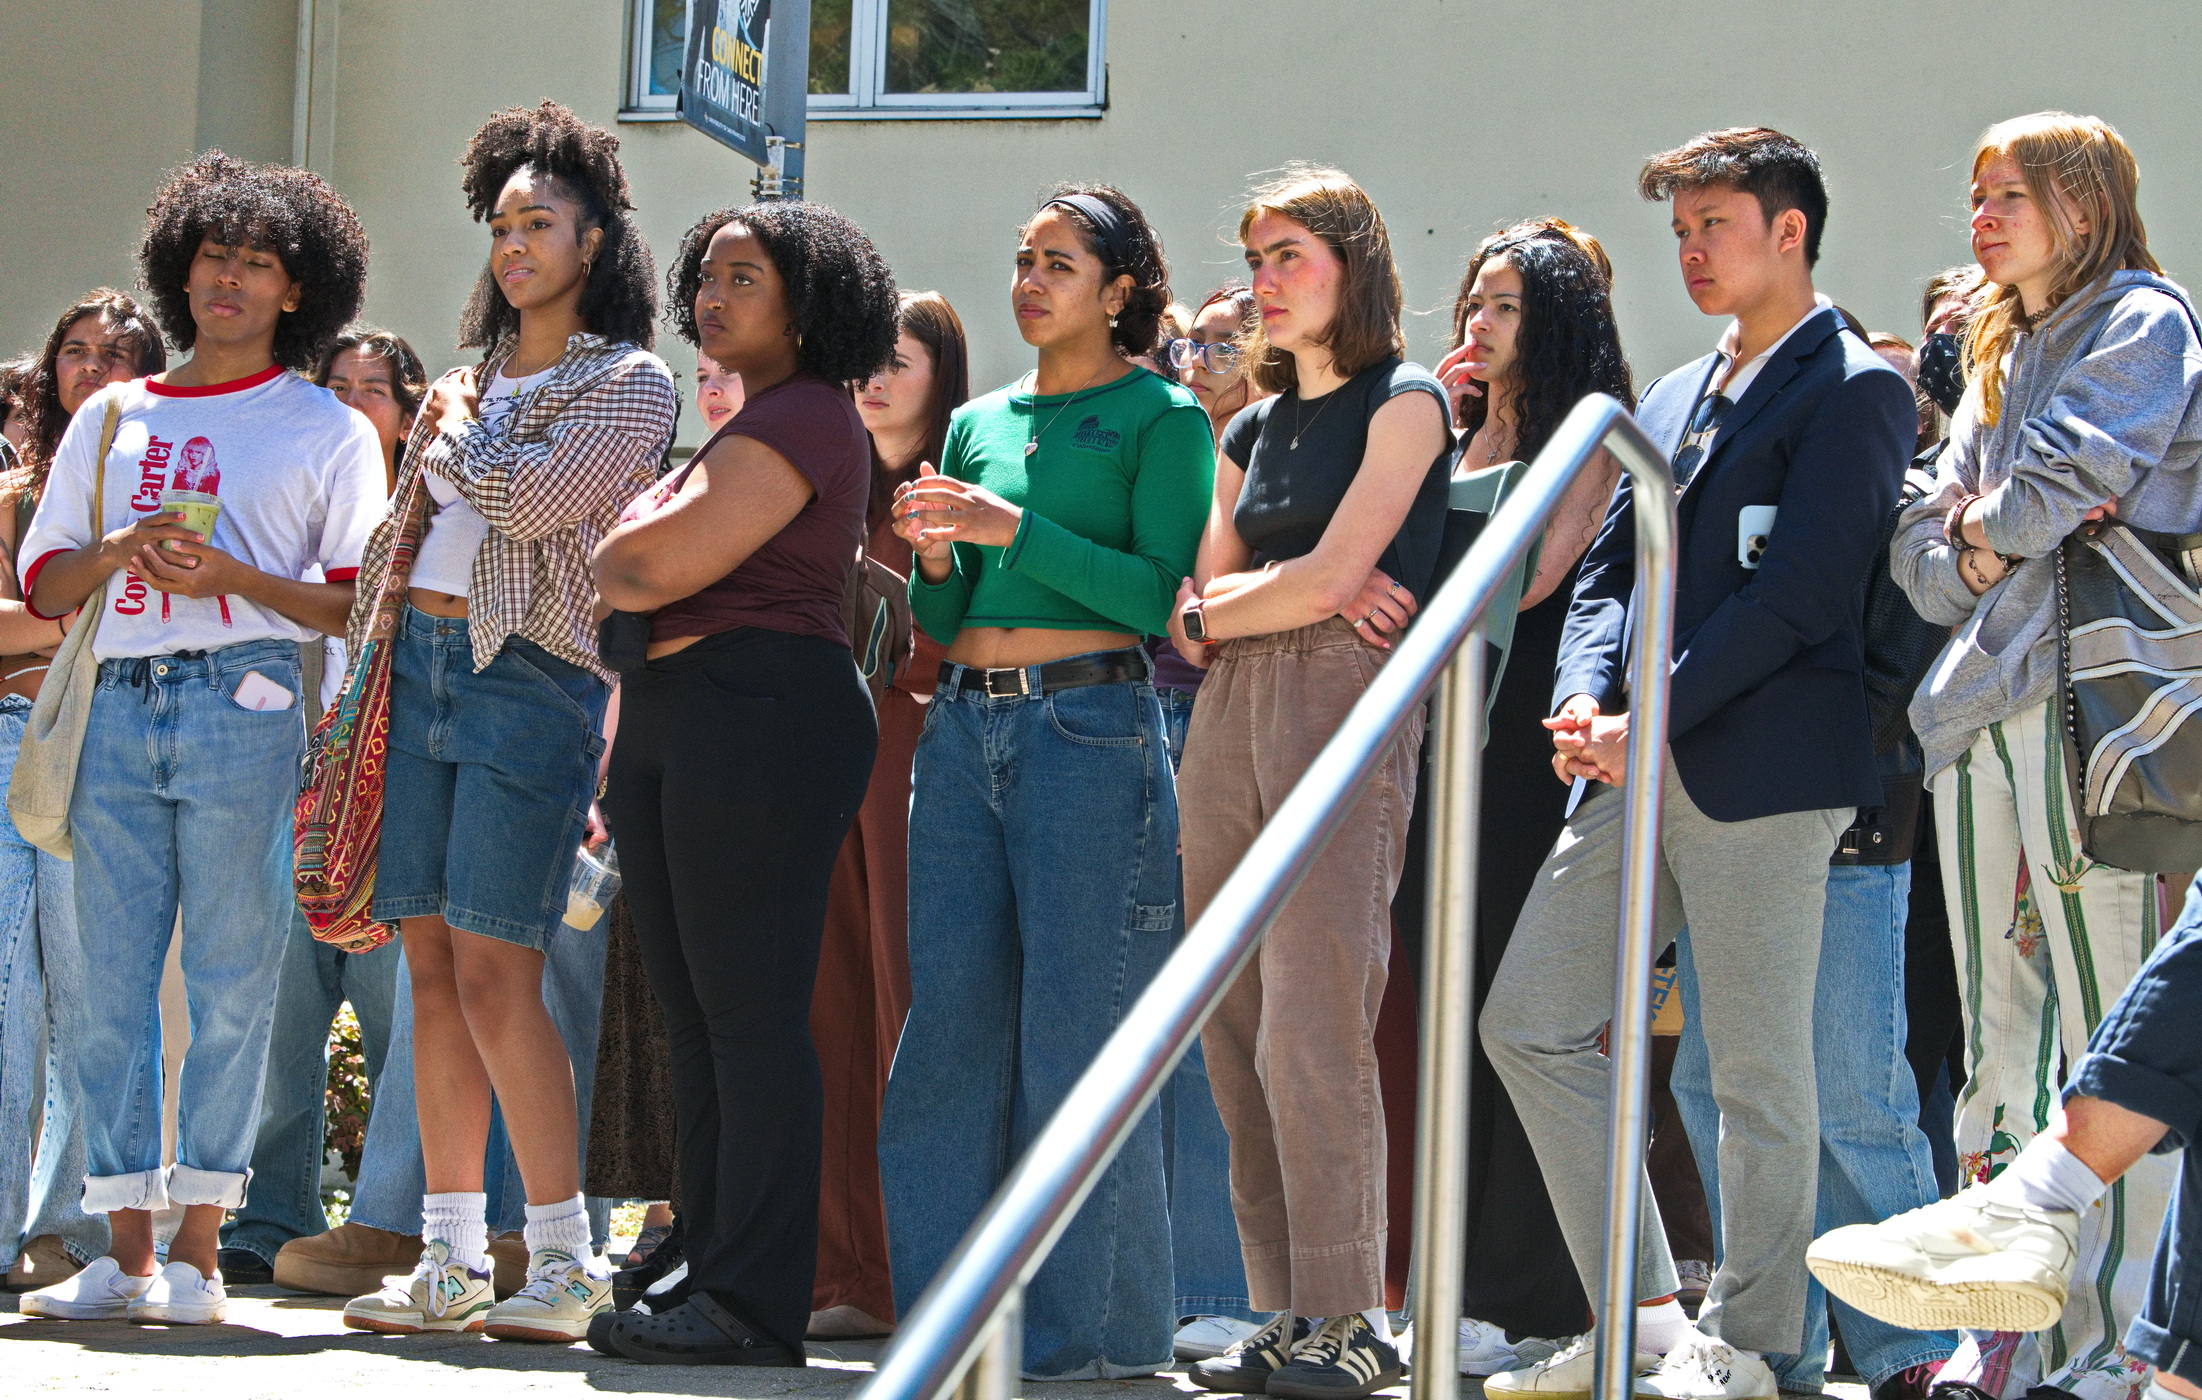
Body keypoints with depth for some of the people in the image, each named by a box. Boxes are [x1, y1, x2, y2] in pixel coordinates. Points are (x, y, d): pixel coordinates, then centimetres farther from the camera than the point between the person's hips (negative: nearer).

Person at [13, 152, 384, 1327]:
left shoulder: (327, 429, 10)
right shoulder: (111, 417, 19)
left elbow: (360, 604, 2)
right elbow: (44, 584, 17)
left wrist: (232, 577, -11)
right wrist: (123, 551, -3)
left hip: (246, 702, -3)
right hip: (120, 703, 3)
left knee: (231, 982, -6)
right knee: (110, 977, -1)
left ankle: (197, 1250, -2)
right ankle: (125, 1249, 3)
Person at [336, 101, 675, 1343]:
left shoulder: (631, 384, -2)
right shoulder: (476, 377, 21)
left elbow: (529, 496, -16)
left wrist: (459, 435, 1)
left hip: (531, 672, -7)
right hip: (422, 663, 7)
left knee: (494, 971, -12)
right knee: (433, 962, 3)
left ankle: (568, 1260, -5)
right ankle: (452, 1260, 6)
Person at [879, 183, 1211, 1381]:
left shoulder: (1161, 418, 1)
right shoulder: (980, 423, 18)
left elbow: (1164, 592, -11)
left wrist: (1012, 529, -15)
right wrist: (936, 558, -1)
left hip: (1090, 729, -6)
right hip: (965, 728, 6)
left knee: (1077, 1031, -5)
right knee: (951, 1022, 3)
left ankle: (1085, 1326, 1)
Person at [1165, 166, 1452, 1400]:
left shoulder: (1403, 404, 0)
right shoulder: (1255, 431, 21)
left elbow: (1325, 582, -9)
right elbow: (1199, 618, 15)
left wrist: (1210, 608, 6)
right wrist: (1290, 592, -3)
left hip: (1345, 700, -7)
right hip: (1230, 716, 7)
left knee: (1312, 1027, -13)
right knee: (1236, 1030, 2)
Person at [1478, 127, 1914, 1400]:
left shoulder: (1852, 389, -4)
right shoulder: (1671, 400, 22)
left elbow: (1797, 590, -13)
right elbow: (1608, 569, 18)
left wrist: (1652, 721, -16)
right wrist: (1585, 699, -2)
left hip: (1763, 768, -8)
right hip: (1639, 770, 9)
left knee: (1760, 1073, -3)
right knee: (1531, 1022, 5)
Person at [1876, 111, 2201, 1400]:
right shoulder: (2001, 359, 24)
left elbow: (2057, 485, -12)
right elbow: (1923, 558, 18)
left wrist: (1987, 522, 7)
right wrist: (1990, 538, -2)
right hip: (1980, 715, 8)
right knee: (1997, 1040, 7)